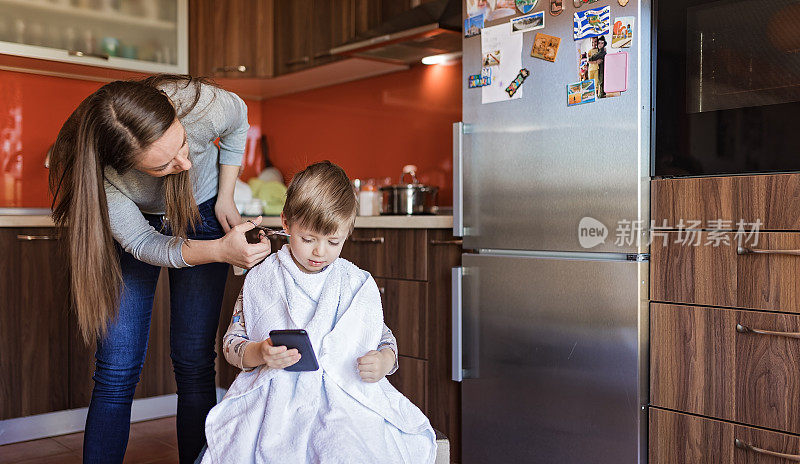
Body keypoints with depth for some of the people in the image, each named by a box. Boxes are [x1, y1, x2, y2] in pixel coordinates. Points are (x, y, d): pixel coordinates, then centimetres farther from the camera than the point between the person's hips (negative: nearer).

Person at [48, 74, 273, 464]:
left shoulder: (200, 105, -35)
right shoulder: (99, 171, -35)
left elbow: (238, 120, -9)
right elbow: (143, 244, -24)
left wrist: (225, 198, -8)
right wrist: (222, 250, -40)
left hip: (201, 215, 1)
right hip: (137, 228, 0)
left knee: (194, 364, -5)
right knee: (116, 372, -7)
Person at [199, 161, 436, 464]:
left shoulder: (360, 285, 10)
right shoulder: (260, 280, 9)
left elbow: (384, 338, 18)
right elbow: (232, 344, 11)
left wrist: (384, 361, -6)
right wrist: (260, 354, -12)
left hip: (345, 398, 0)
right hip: (276, 399, 0)